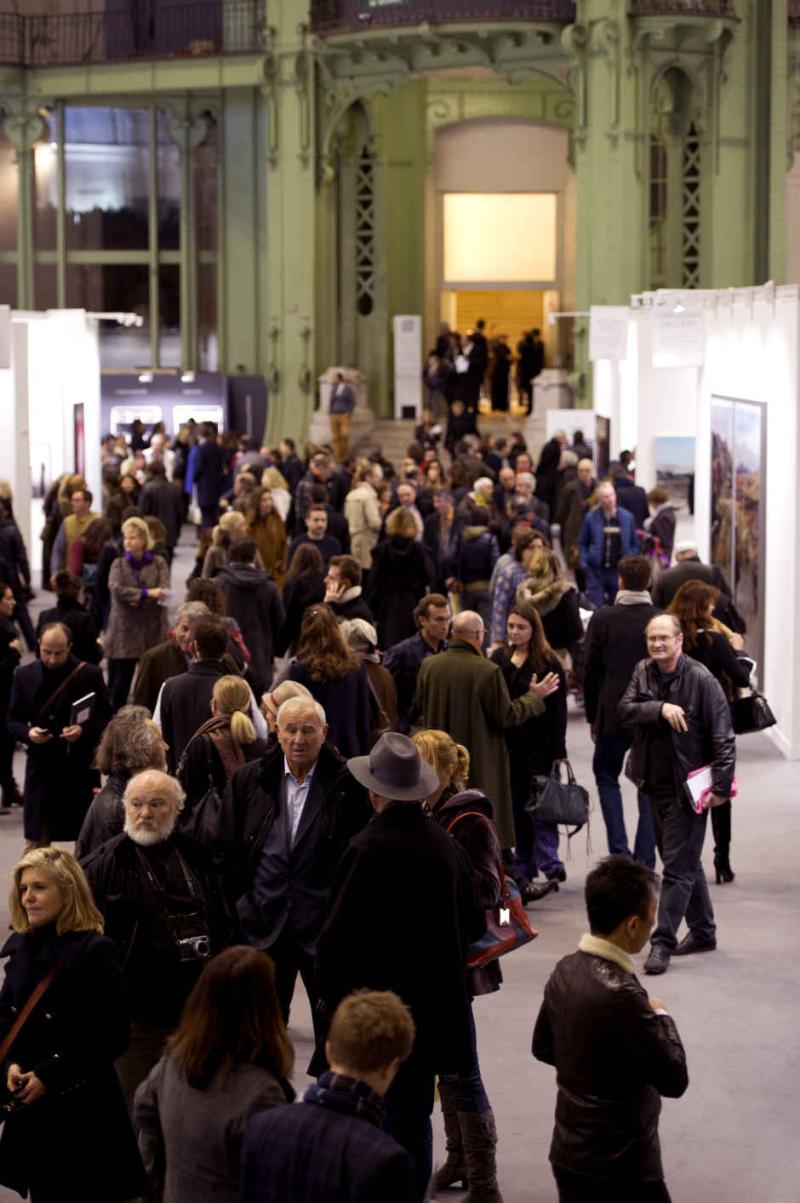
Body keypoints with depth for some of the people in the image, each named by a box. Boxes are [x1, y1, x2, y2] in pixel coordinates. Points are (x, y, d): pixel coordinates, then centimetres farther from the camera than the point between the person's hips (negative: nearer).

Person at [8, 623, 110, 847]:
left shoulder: (90, 675, -3)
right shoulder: (25, 675, 4)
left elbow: (106, 718, -1)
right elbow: (13, 721, 8)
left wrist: (83, 730, -20)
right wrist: (28, 733, -14)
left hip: (80, 767, -1)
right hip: (41, 767, 1)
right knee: (37, 841, 3)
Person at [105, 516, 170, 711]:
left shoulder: (158, 564, 6)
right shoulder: (119, 564, 9)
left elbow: (164, 593, -8)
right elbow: (115, 588, -10)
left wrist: (139, 600, -18)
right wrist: (146, 593, -18)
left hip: (152, 631, -1)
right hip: (123, 631, 1)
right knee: (120, 680, 1)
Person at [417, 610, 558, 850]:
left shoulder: (429, 666, -4)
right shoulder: (487, 671, -19)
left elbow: (421, 707, 10)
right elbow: (506, 716, -11)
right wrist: (535, 697, 4)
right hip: (480, 764, -5)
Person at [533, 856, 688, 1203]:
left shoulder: (566, 970, -1)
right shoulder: (620, 995, -25)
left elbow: (543, 1048, 15)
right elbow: (674, 1080, -16)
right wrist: (661, 1017, -2)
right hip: (619, 1171, -8)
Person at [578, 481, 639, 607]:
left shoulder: (627, 517, 1)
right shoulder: (591, 518, -3)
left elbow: (635, 544, 9)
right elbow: (582, 544, 6)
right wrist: (584, 563, -4)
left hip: (619, 571, 2)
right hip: (596, 570, -1)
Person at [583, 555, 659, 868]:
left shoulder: (602, 618, -5)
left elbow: (590, 671, -1)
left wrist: (593, 717, 9)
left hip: (613, 716, -1)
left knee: (606, 776, 17)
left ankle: (619, 849, 2)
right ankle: (645, 864, 8)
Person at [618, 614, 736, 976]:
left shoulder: (701, 679, -13)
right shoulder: (643, 671, 5)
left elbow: (723, 737, -13)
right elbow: (625, 709, -9)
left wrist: (720, 786, -18)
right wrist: (660, 708, -24)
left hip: (688, 787, -7)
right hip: (655, 783, 7)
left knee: (678, 866, -6)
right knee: (686, 862, 18)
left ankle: (663, 942, -3)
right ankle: (703, 932, 31)